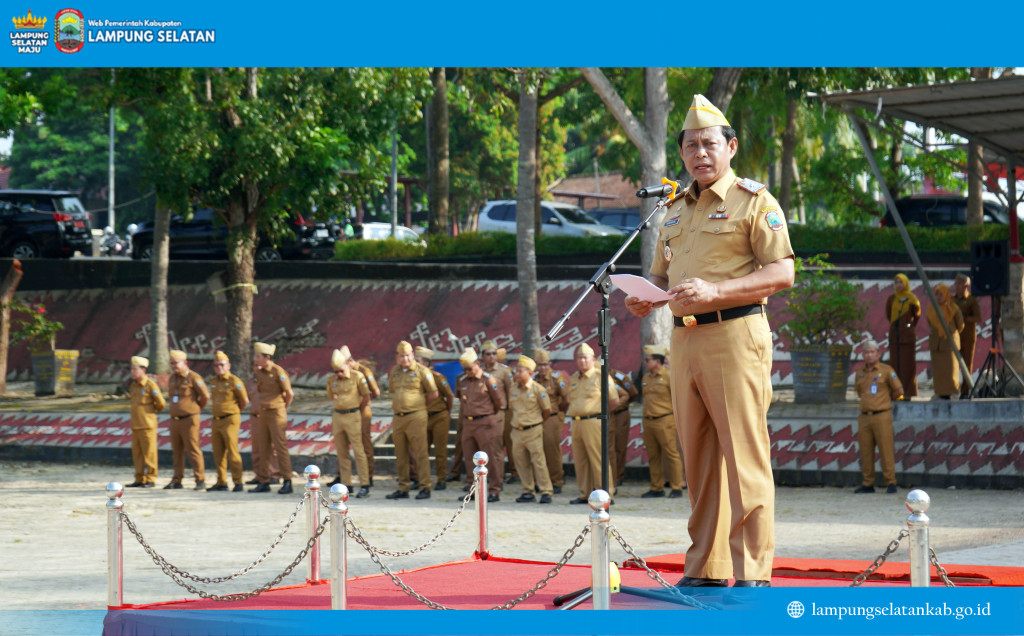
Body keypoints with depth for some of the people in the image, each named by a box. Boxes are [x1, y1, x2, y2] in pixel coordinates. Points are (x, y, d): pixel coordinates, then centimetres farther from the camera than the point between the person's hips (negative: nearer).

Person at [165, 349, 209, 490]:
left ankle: (200, 480, -4)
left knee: (193, 450, -7)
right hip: (174, 419, 7)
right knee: (177, 451, 9)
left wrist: (196, 407, 6)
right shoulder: (172, 378, 14)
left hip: (189, 419, -7)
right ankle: (176, 480, 14)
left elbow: (205, 396, -8)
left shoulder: (193, 377, -10)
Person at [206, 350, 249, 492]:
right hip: (216, 421, 7)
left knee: (232, 452, -9)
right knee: (218, 453, 8)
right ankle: (221, 482, 14)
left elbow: (245, 401, -4)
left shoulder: (234, 381, -10)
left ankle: (238, 482, -7)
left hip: (230, 420, -7)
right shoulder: (213, 381, 11)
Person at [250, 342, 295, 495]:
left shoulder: (278, 372, -12)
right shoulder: (259, 372, 10)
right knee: (263, 448, 8)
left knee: (280, 447, -8)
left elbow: (290, 393, -8)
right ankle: (263, 482, 13)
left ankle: (287, 482, -6)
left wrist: (283, 407, 5)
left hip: (276, 414, -7)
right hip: (263, 413, 7)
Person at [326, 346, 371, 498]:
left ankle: (364, 485, -8)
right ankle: (345, 484, 13)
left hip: (352, 417, -5)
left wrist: (355, 410, 7)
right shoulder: (332, 380, 8)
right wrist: (337, 405, 12)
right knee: (341, 452, 7)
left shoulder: (357, 377, -6)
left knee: (358, 451, -7)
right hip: (337, 417, 5)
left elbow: (366, 397, -1)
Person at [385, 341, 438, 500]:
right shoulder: (394, 372, 14)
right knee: (401, 455, 9)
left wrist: (419, 403, 7)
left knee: (420, 453, -7)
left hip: (416, 416, -6)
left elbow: (433, 394, -1)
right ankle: (403, 489, 15)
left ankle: (424, 488, -5)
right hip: (398, 416, 6)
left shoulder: (421, 371, -4)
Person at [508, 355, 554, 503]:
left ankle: (546, 492, 0)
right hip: (517, 430, 5)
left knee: (538, 461, -5)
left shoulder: (537, 389, -9)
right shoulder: (513, 388, 6)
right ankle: (528, 491, 17)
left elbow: (547, 410, 0)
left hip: (533, 430, -5)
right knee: (520, 462, 8)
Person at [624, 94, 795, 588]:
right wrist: (645, 297, 5)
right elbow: (661, 273, 28)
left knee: (744, 456, -9)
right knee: (698, 458, 9)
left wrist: (715, 291, -20)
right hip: (684, 339, 7)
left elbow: (782, 272, -10)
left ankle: (753, 571, -10)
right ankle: (707, 568, 14)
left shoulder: (754, 201, -1)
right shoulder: (676, 209, 20)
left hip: (736, 335, -7)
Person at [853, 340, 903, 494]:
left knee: (886, 450, -7)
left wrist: (885, 399, 11)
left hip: (882, 416, -5)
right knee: (866, 451, 4)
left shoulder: (886, 370, -1)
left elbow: (899, 391, 2)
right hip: (864, 416, 5)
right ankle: (868, 484, 9)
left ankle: (890, 483, -3)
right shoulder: (860, 373, 14)